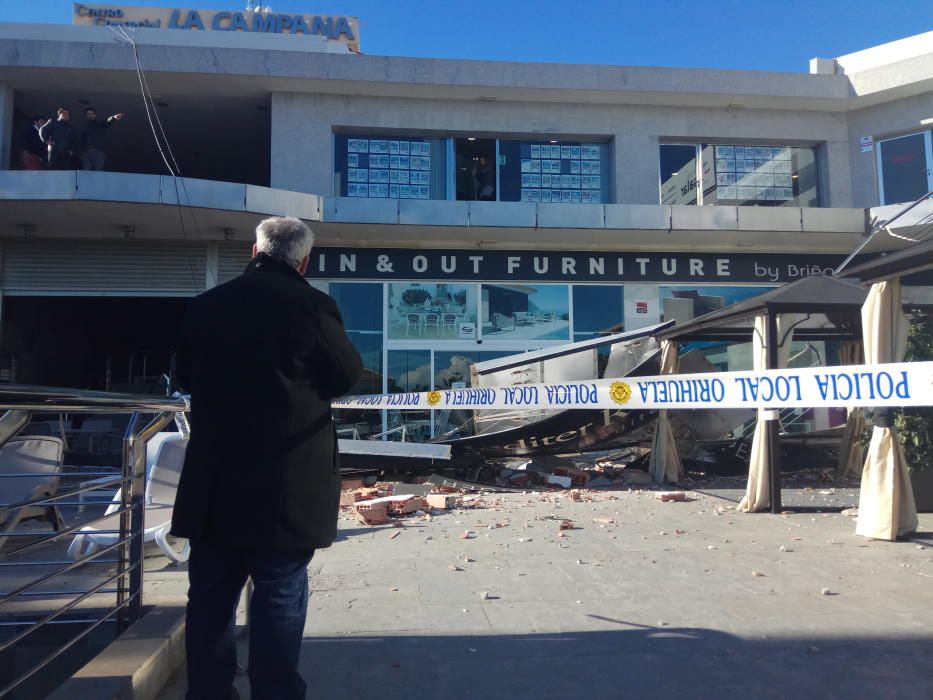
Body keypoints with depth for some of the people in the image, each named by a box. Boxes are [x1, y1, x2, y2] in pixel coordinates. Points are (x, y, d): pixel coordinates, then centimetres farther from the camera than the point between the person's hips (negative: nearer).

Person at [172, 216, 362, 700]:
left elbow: (185, 376, 14)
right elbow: (348, 376, -3)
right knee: (280, 595, 7)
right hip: (286, 482, -4)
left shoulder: (205, 305, 2)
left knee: (211, 593, 16)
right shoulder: (312, 305, -12)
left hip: (213, 478, 5)